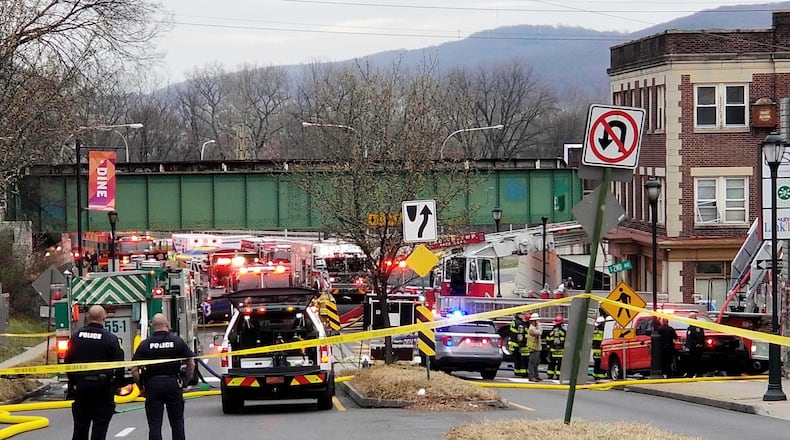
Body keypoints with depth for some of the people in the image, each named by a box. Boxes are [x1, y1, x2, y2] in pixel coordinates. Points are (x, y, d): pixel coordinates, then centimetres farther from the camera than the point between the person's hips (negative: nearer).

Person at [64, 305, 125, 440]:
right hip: (103, 387, -4)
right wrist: (119, 382, 6)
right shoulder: (110, 339, -10)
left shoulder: (76, 336, 2)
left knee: (80, 425, 12)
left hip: (80, 384, 4)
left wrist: (72, 381, 17)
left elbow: (68, 361, 6)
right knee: (100, 424, 1)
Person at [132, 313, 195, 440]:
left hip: (152, 385, -1)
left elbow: (134, 370, -4)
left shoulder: (145, 344, -1)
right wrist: (185, 382, 11)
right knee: (177, 423, 12)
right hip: (173, 384, 1)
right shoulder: (178, 342, 1)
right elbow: (191, 364, 0)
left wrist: (140, 386, 8)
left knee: (154, 425, 1)